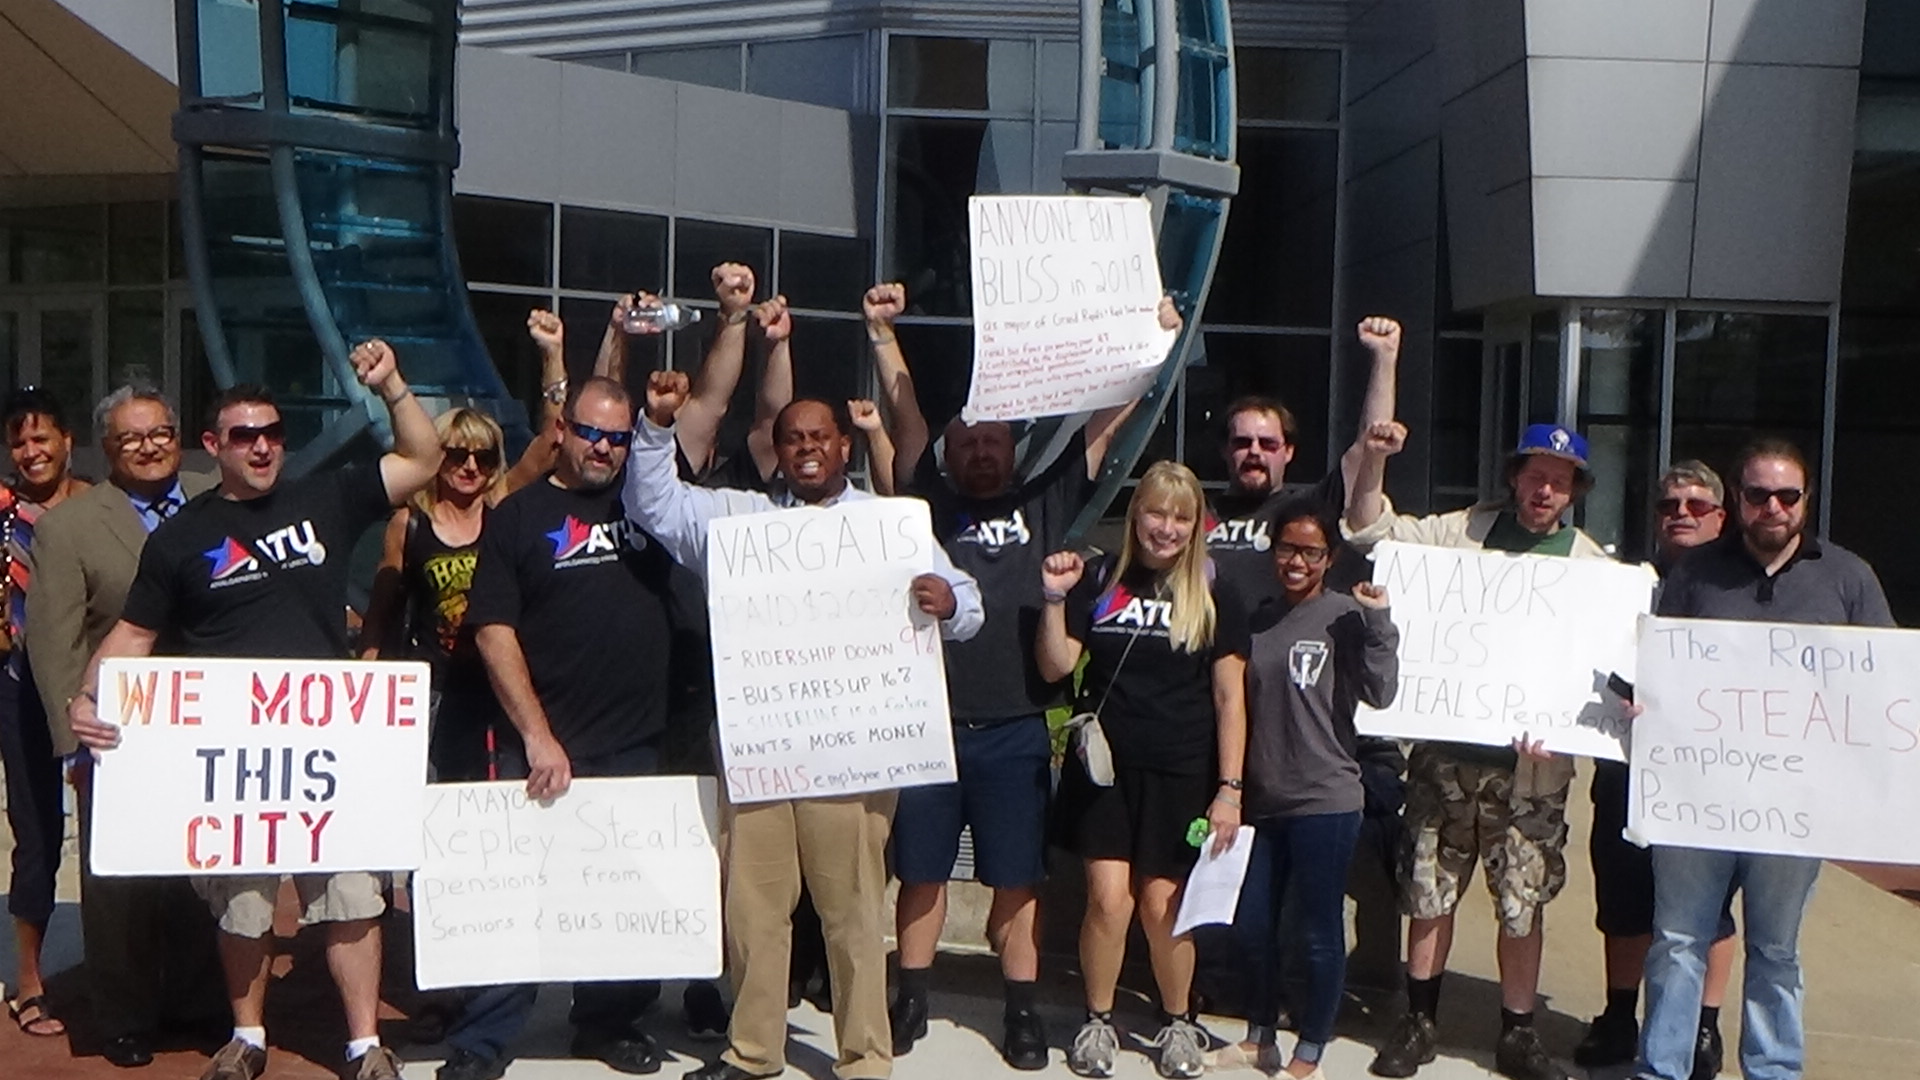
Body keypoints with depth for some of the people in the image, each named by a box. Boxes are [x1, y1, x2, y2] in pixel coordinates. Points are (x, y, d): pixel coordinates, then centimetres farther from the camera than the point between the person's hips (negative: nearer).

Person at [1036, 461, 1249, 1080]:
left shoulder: (1214, 597, 1)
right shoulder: (1100, 580, 4)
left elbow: (1230, 697, 0)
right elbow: (1056, 668, 2)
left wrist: (1229, 789, -4)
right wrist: (1055, 599, -11)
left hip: (1180, 774, -1)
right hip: (1104, 767, 1)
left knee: (1162, 906, 2)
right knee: (1108, 899, -4)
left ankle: (1177, 1023, 27)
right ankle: (1098, 1022, 18)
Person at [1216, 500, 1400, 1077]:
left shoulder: (1344, 616, -7)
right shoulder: (1259, 621, 10)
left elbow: (1379, 693, -17)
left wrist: (1378, 620, -25)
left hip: (1324, 802, -6)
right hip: (1261, 801, 6)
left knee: (1318, 933, 3)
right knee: (1252, 926, 15)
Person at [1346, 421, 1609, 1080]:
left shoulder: (1591, 563, 2)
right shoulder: (1463, 530, 5)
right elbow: (1370, 530, 6)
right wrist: (1375, 461, -9)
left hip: (1529, 762, -1)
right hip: (1446, 748, 1)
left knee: (1522, 903, 5)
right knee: (1429, 890, 9)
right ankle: (1419, 1022, 24)